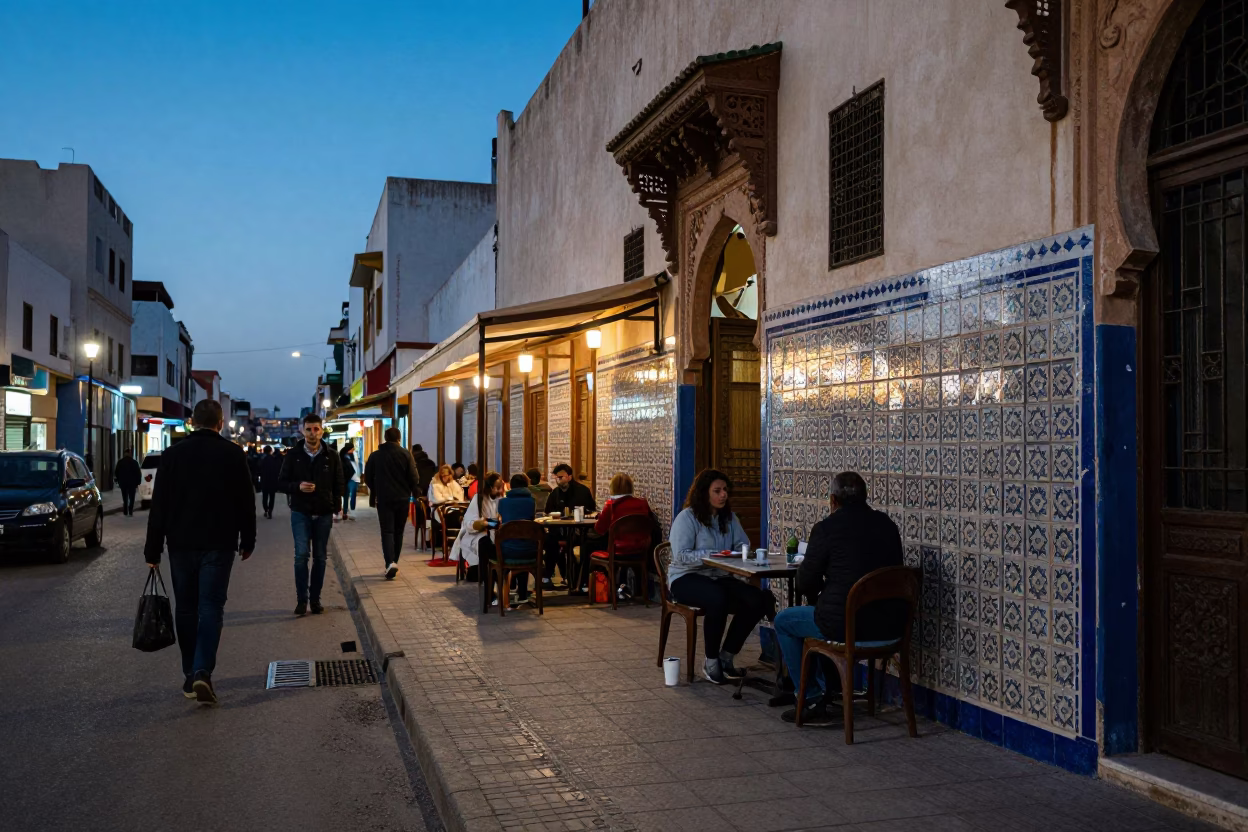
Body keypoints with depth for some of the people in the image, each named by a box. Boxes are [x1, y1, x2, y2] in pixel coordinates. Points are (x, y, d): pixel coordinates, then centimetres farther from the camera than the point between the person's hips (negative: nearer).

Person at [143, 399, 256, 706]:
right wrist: (247, 541, 12)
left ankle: (190, 675, 16)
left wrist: (153, 550, 4)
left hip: (181, 543, 1)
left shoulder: (173, 454, 0)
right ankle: (202, 672, -15)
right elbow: (247, 503, 2)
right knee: (211, 606, 0)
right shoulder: (234, 454, -2)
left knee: (186, 609, 11)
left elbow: (159, 507, 0)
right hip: (219, 545, -1)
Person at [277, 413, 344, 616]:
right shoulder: (293, 455, 1)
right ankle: (301, 599, -1)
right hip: (300, 513, -1)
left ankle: (315, 599, 16)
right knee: (301, 555, -10)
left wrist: (335, 509, 0)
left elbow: (338, 485, 7)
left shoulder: (332, 457, 2)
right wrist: (298, 486, -18)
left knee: (320, 557, 6)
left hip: (323, 515, 1)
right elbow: (281, 483, 1)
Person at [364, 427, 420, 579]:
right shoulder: (405, 454, -4)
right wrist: (413, 491, 8)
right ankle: (394, 563, 18)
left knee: (387, 531, -2)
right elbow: (414, 477, -9)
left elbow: (368, 479, 6)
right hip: (403, 498, 0)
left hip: (383, 498, 0)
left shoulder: (375, 455, 1)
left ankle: (390, 562, -21)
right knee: (398, 532, 13)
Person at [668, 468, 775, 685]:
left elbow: (743, 544, 12)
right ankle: (710, 661, -18)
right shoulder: (687, 518, -8)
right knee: (718, 599, -38)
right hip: (686, 578, -6)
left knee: (757, 600, -20)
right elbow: (681, 556, -17)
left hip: (719, 577, 7)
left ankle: (726, 656, -5)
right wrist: (711, 555, -26)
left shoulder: (729, 518, 13)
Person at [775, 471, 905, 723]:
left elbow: (806, 584, -6)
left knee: (784, 621, 19)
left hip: (846, 624, -7)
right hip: (891, 625, 7)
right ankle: (829, 687, 41)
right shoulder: (887, 524, 8)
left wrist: (819, 593, 19)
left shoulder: (826, 527, -9)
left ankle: (813, 700, 17)